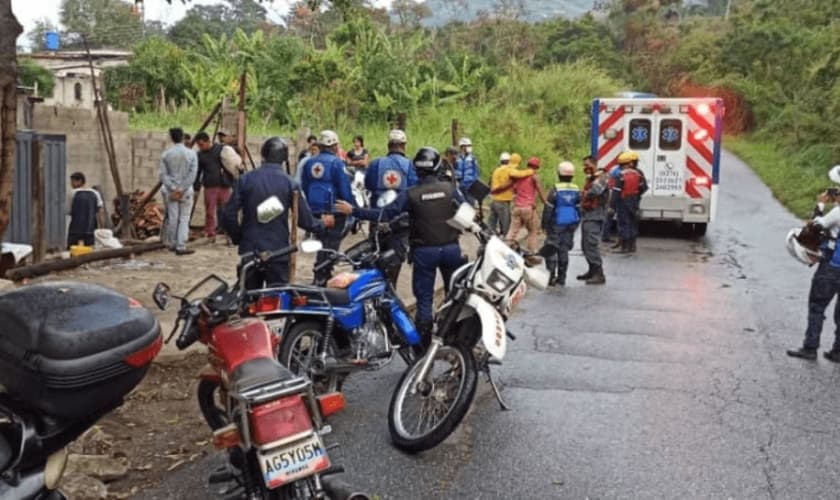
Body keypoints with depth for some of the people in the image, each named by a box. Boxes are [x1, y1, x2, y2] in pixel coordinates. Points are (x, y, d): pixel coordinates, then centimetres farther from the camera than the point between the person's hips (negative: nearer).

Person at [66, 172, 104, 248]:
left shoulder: (73, 193, -3)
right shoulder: (95, 193, 6)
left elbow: (68, 212, 1)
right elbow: (101, 212, 1)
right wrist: (102, 230, 3)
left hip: (76, 231, -3)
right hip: (91, 231, 3)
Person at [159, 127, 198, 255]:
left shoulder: (165, 154, 0)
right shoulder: (191, 154, -4)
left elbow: (163, 174, -6)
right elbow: (192, 174, -10)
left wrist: (173, 189, -9)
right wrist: (181, 189, -11)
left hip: (171, 190, 2)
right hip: (186, 190, -2)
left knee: (172, 218, 9)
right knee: (184, 219, 1)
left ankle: (173, 244, 19)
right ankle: (181, 247, -3)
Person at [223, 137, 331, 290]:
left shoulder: (245, 180, -3)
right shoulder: (289, 183, -7)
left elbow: (229, 216, -6)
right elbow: (305, 220, -4)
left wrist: (239, 238, 12)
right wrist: (323, 224, 16)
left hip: (249, 251, 2)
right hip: (278, 253, -2)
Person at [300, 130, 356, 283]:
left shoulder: (309, 163, 9)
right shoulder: (336, 162, -11)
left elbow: (304, 187, 15)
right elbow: (345, 188, -12)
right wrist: (353, 207, -4)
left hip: (314, 210, 7)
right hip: (333, 210, -6)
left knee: (322, 241, 17)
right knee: (332, 242, -1)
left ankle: (320, 275, 20)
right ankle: (323, 277, -3)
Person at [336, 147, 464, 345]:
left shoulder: (411, 194, -10)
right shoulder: (450, 188, -4)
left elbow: (384, 213, -14)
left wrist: (353, 210, -8)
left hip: (424, 251, -2)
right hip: (451, 248, 2)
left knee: (424, 299, 5)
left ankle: (424, 344, 6)